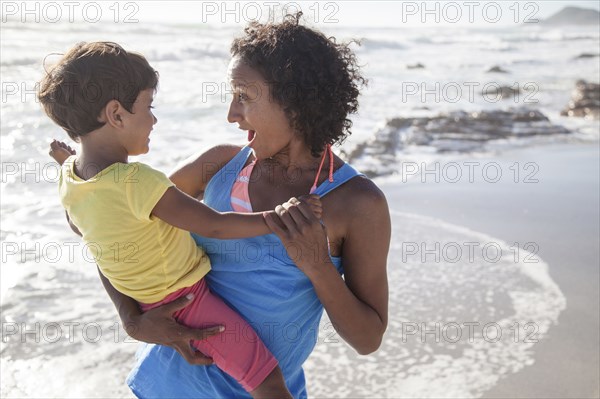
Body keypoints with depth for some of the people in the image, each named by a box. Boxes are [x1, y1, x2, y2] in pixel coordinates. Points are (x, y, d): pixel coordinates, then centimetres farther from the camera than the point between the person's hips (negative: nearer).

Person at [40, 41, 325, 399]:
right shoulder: (138, 181, -32)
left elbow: (78, 224, 17)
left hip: (147, 297, 9)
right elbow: (214, 226, -29)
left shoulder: (69, 175, -4)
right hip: (184, 300, -9)